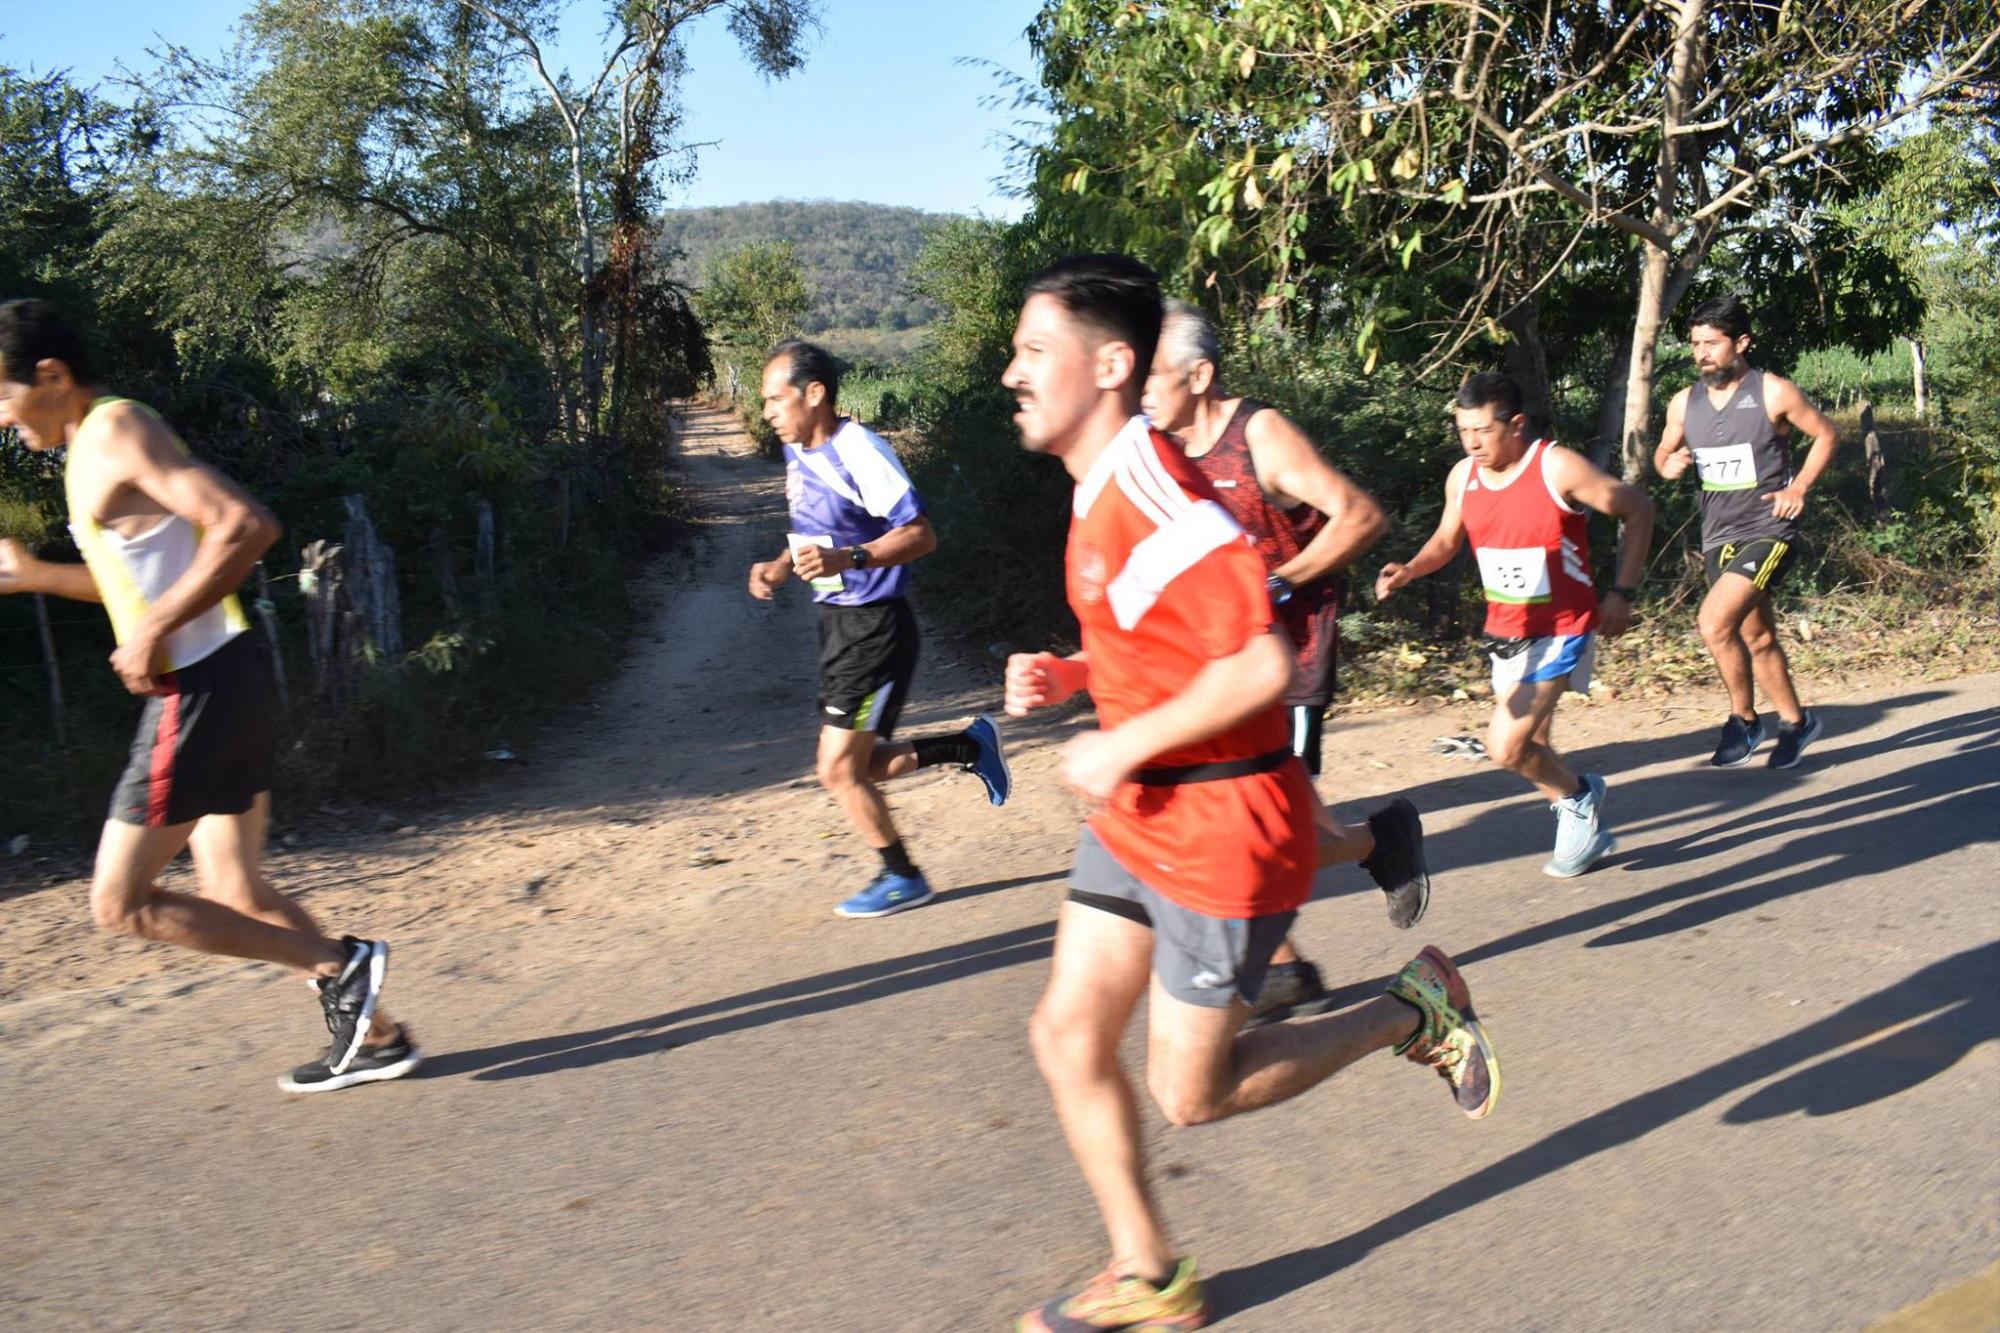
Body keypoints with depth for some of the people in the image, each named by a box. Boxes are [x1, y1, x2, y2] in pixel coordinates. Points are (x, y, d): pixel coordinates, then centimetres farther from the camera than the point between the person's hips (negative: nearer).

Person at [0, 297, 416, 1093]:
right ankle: (374, 1037, 18)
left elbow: (246, 526, -26)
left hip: (201, 692, -10)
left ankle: (341, 964, -1)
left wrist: (154, 630, -23)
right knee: (235, 894, 14)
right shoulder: (98, 445, 17)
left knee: (119, 904, -1)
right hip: (224, 684, 10)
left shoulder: (115, 432, -13)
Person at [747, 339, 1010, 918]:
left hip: (875, 627, -9)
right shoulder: (797, 454, 8)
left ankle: (902, 878, 16)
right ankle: (972, 746, 26)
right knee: (859, 767, 13)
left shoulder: (859, 452, -19)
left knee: (839, 770, -3)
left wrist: (847, 559, -33)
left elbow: (920, 534, -21)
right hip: (837, 624, 9)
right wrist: (779, 566, 5)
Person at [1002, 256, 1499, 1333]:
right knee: (1066, 1038, 10)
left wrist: (1123, 748, -21)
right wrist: (1070, 675, 6)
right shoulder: (1103, 488, 8)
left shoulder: (1151, 492, -24)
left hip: (1218, 828, -9)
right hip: (1138, 815, 10)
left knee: (1190, 1093, 5)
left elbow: (1261, 667, -30)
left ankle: (1412, 1014, 23)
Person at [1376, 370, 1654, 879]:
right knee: (1530, 749, 13)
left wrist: (1622, 592, -10)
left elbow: (1638, 510, -8)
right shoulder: (1462, 477, -2)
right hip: (1506, 631, 6)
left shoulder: (1558, 469, -18)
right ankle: (1587, 828, 35)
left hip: (1561, 631, -6)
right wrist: (1409, 570, -7)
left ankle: (1578, 797, 13)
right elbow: (1445, 541, 14)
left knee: (1506, 747, -16)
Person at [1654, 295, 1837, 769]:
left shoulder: (1774, 393, -9)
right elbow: (1663, 453, 17)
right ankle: (1795, 721, 34)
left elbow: (1826, 434, 2)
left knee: (1714, 622, -22)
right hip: (1718, 538, 6)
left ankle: (1744, 719, -2)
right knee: (1758, 639, 16)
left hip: (1767, 531, -6)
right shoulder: (1684, 404, 4)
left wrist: (1799, 485, -10)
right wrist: (1668, 465, -7)